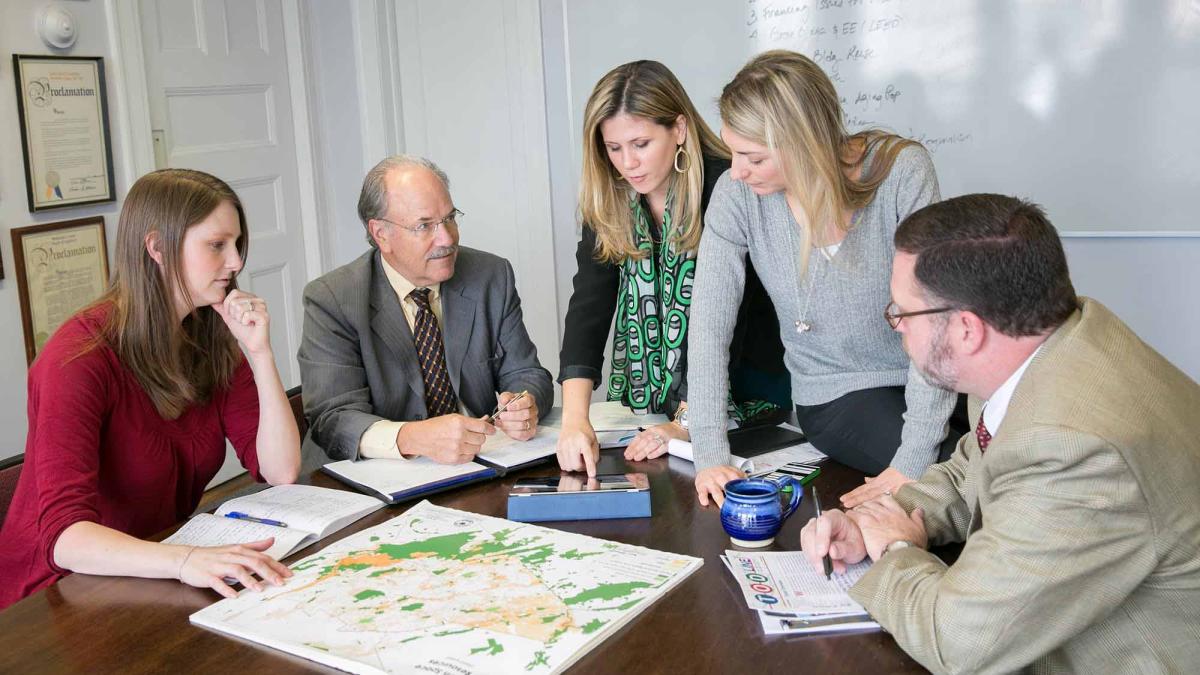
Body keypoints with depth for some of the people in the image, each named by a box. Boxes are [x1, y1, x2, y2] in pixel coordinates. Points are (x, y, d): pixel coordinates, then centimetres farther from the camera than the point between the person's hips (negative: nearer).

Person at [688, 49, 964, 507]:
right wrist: (709, 455, -21)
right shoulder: (737, 195, -15)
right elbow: (709, 326, -14)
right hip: (837, 396, -1)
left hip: (929, 381, 1)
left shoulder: (902, 172, -20)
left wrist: (913, 463, -27)